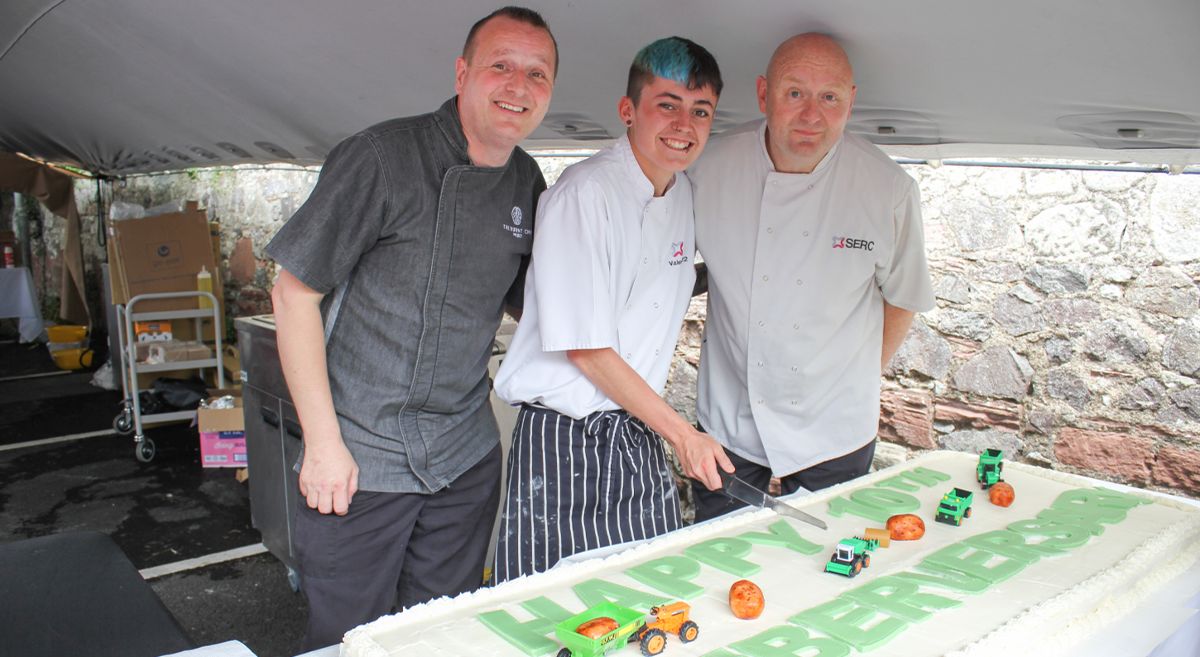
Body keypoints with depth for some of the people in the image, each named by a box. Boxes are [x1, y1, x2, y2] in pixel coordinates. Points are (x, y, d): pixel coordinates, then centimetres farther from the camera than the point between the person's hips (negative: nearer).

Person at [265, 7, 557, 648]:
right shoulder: (383, 157, -14)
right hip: (361, 458, -5)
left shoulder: (528, 184, 4)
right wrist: (323, 443, -14)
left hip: (466, 458, 5)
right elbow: (294, 292, -12)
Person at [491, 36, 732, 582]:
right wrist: (682, 434, -11)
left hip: (639, 432, 7)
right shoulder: (584, 194, -17)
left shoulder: (683, 193, 8)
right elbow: (587, 349, -17)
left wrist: (664, 427, 13)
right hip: (565, 441, -7)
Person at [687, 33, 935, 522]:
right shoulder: (712, 169, -12)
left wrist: (860, 376, 2)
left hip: (833, 429, 0)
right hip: (729, 423, 1)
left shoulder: (888, 190, -13)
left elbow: (902, 297, 3)